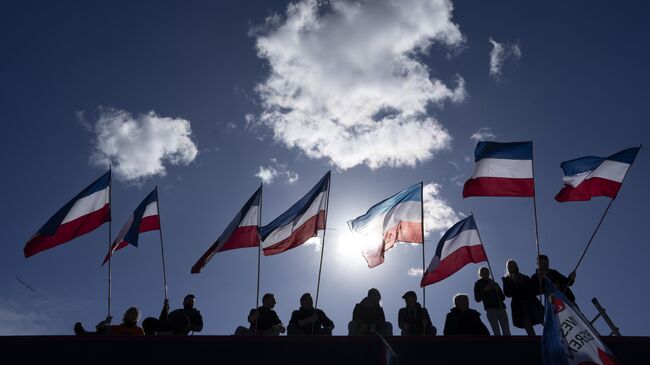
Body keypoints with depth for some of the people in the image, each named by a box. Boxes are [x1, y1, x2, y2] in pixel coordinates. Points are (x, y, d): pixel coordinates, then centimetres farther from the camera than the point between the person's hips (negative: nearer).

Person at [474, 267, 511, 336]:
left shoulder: (494, 283, 24)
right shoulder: (478, 284, 12)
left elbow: (503, 297, 19)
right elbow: (477, 299, 0)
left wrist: (497, 289, 1)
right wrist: (484, 290, -10)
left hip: (501, 307, 4)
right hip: (490, 309, -4)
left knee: (507, 332, -6)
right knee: (496, 332, -16)